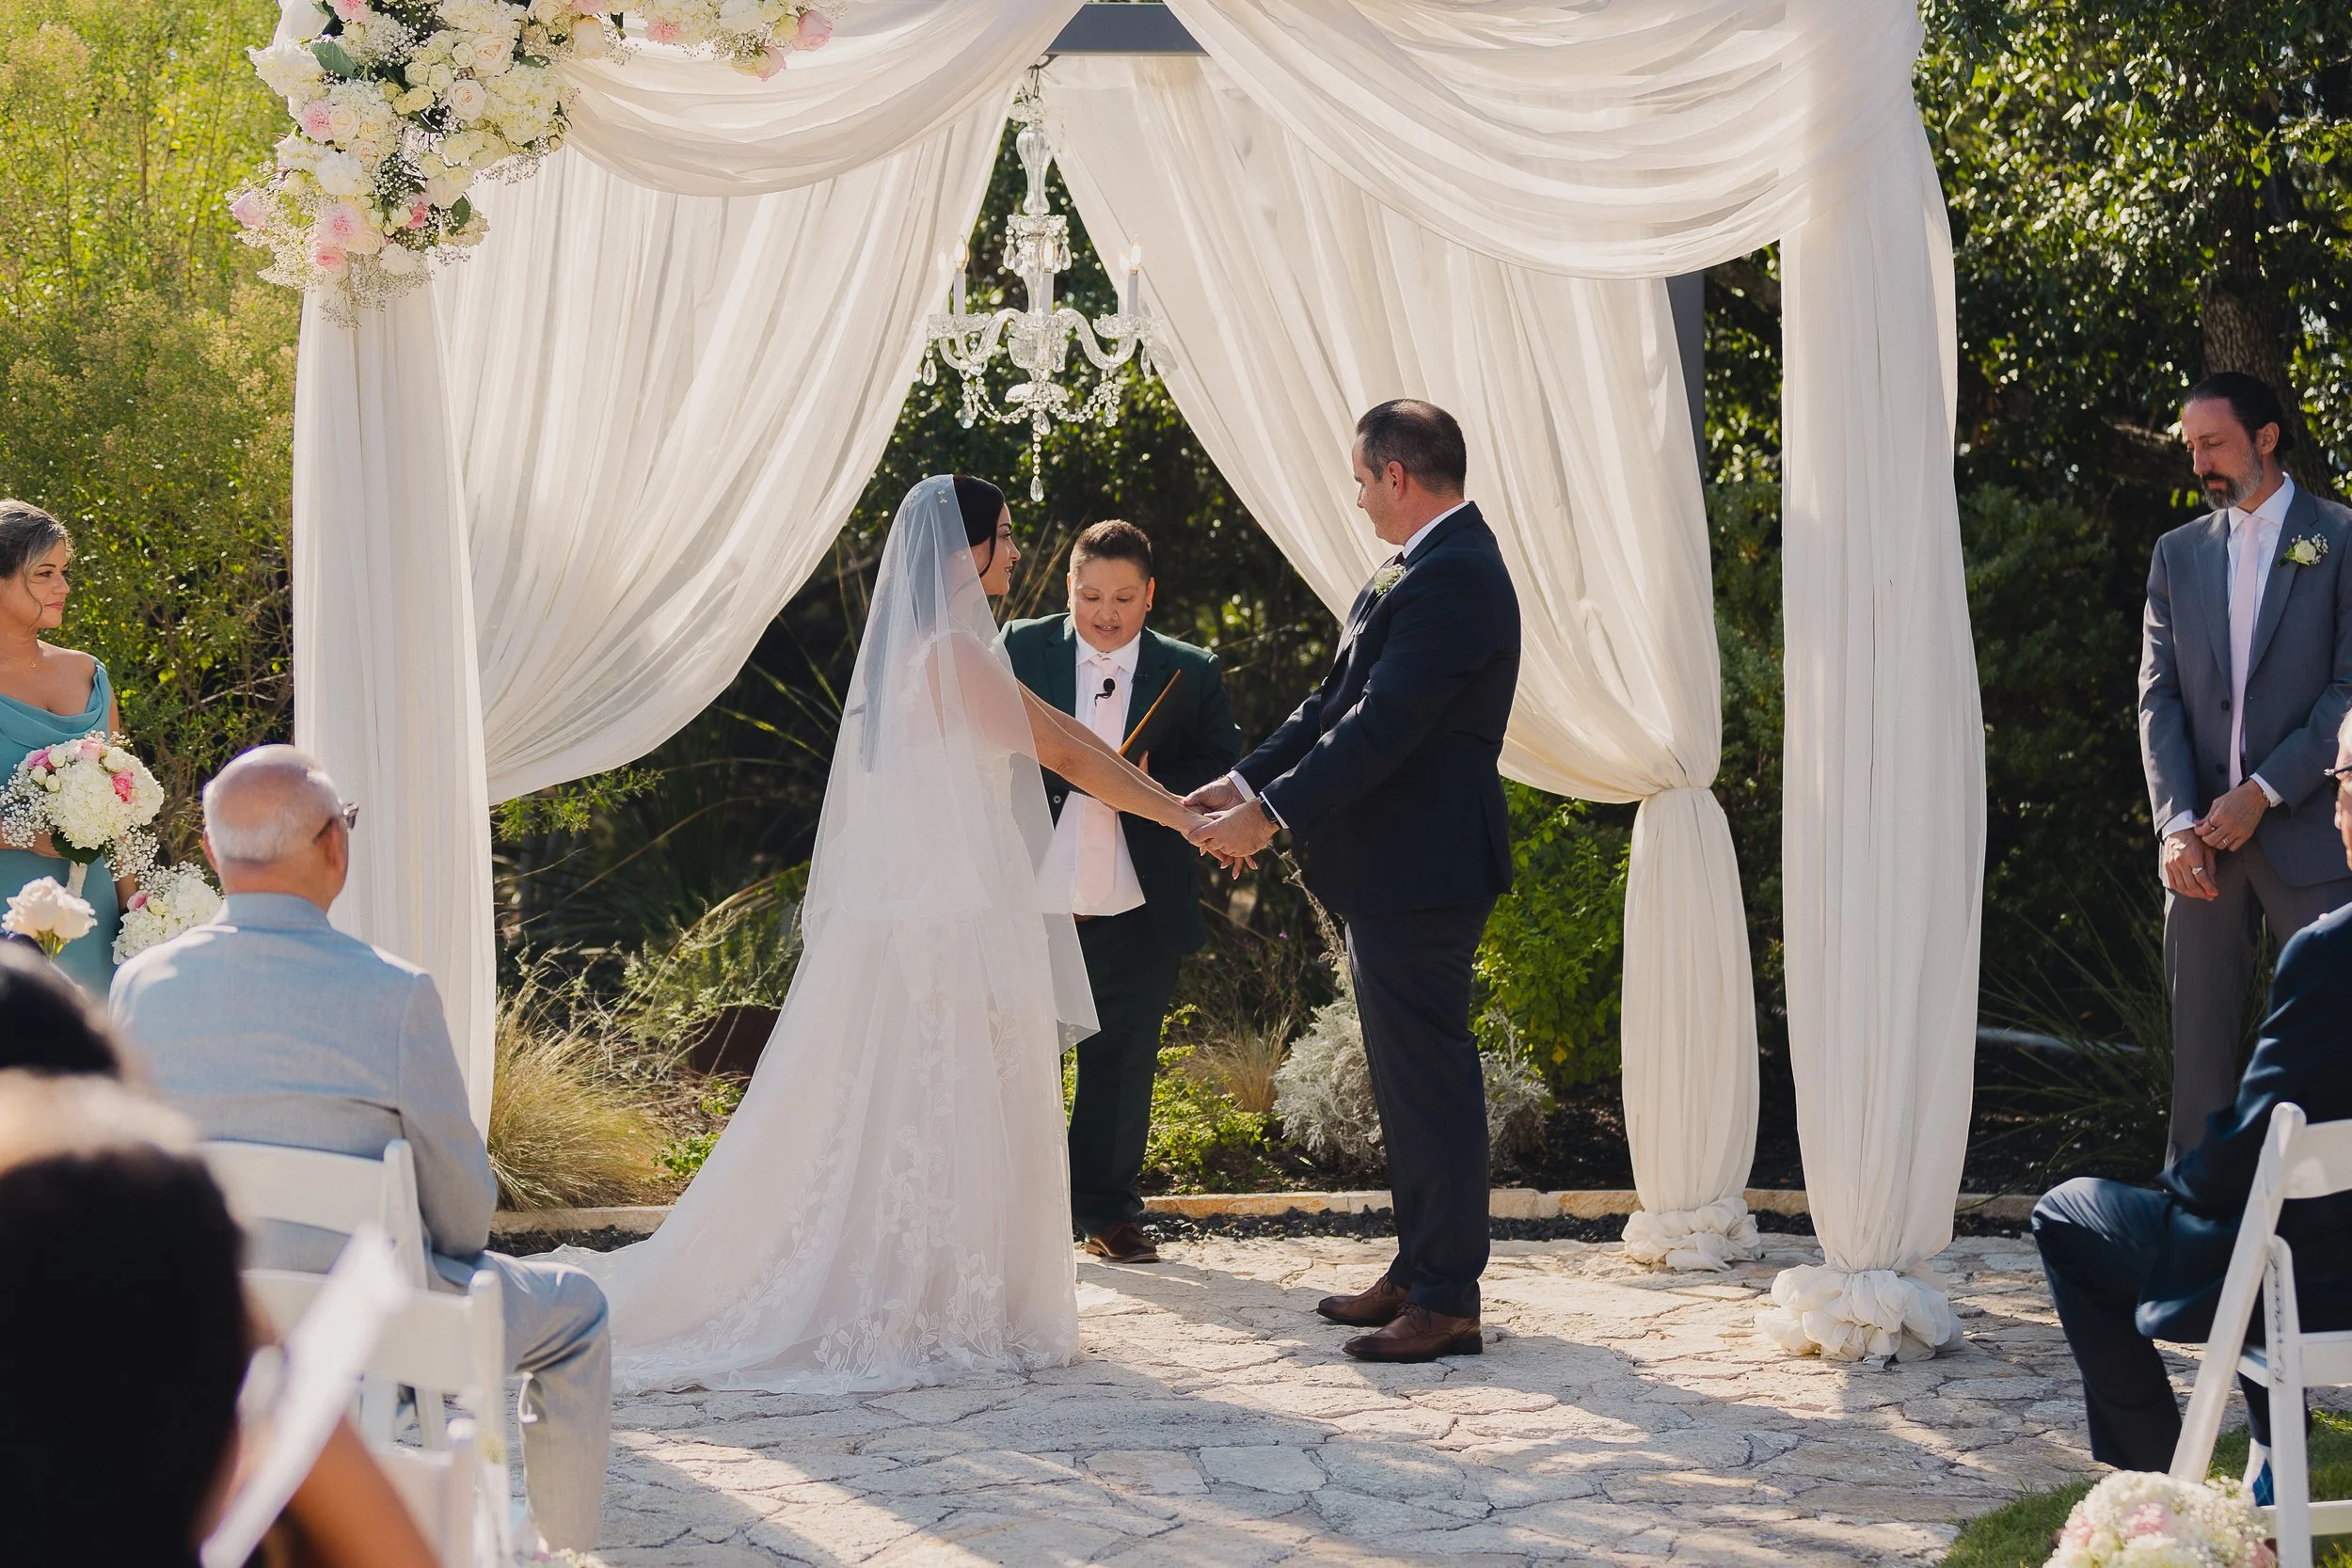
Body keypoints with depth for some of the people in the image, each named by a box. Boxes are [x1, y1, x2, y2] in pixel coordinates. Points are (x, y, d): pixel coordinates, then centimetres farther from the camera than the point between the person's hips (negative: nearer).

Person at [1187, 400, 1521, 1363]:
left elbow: (1380, 728, -25)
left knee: (1430, 1080, -5)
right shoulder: (1424, 567, 14)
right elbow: (1339, 698, 15)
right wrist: (1250, 779, 7)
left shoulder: (1452, 578, -20)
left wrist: (1271, 815, -21)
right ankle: (1418, 1271, 26)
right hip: (1391, 872, 11)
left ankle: (1447, 1300, 1)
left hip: (1420, 874, -11)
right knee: (1409, 1077, 17)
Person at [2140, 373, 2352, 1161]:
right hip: (2203, 830, 4)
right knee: (2198, 1035, 4)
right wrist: (2176, 822, -7)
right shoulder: (2178, 553, 14)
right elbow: (2159, 695, 7)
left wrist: (2265, 793, -13)